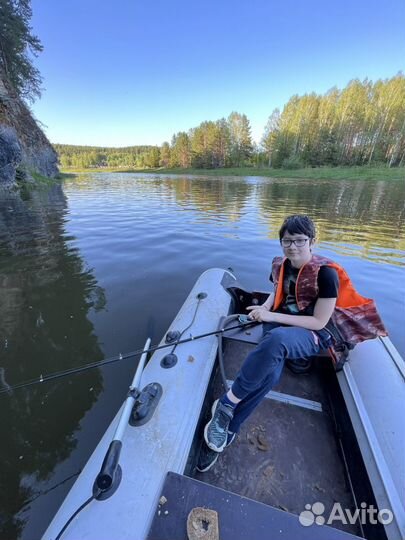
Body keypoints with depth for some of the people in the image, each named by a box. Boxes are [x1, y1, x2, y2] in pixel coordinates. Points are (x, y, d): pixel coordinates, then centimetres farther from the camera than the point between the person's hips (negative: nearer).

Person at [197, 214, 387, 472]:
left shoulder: (326, 273, -15)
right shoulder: (280, 265, 2)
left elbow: (319, 322, -14)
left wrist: (271, 315, -20)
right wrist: (264, 308, -2)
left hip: (313, 336, -4)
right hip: (278, 324, 4)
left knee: (276, 339, -40)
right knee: (269, 373, -30)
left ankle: (227, 403, -23)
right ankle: (227, 430, -16)